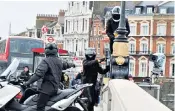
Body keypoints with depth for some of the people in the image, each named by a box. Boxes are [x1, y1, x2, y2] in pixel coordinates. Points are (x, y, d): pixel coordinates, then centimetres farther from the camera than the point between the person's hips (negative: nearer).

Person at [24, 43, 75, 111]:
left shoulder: (45, 61, -10)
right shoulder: (59, 61, 14)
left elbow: (39, 73, -21)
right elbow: (65, 65, 37)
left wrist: (29, 82, -21)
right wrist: (71, 65, 59)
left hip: (47, 88, -9)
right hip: (55, 87, 9)